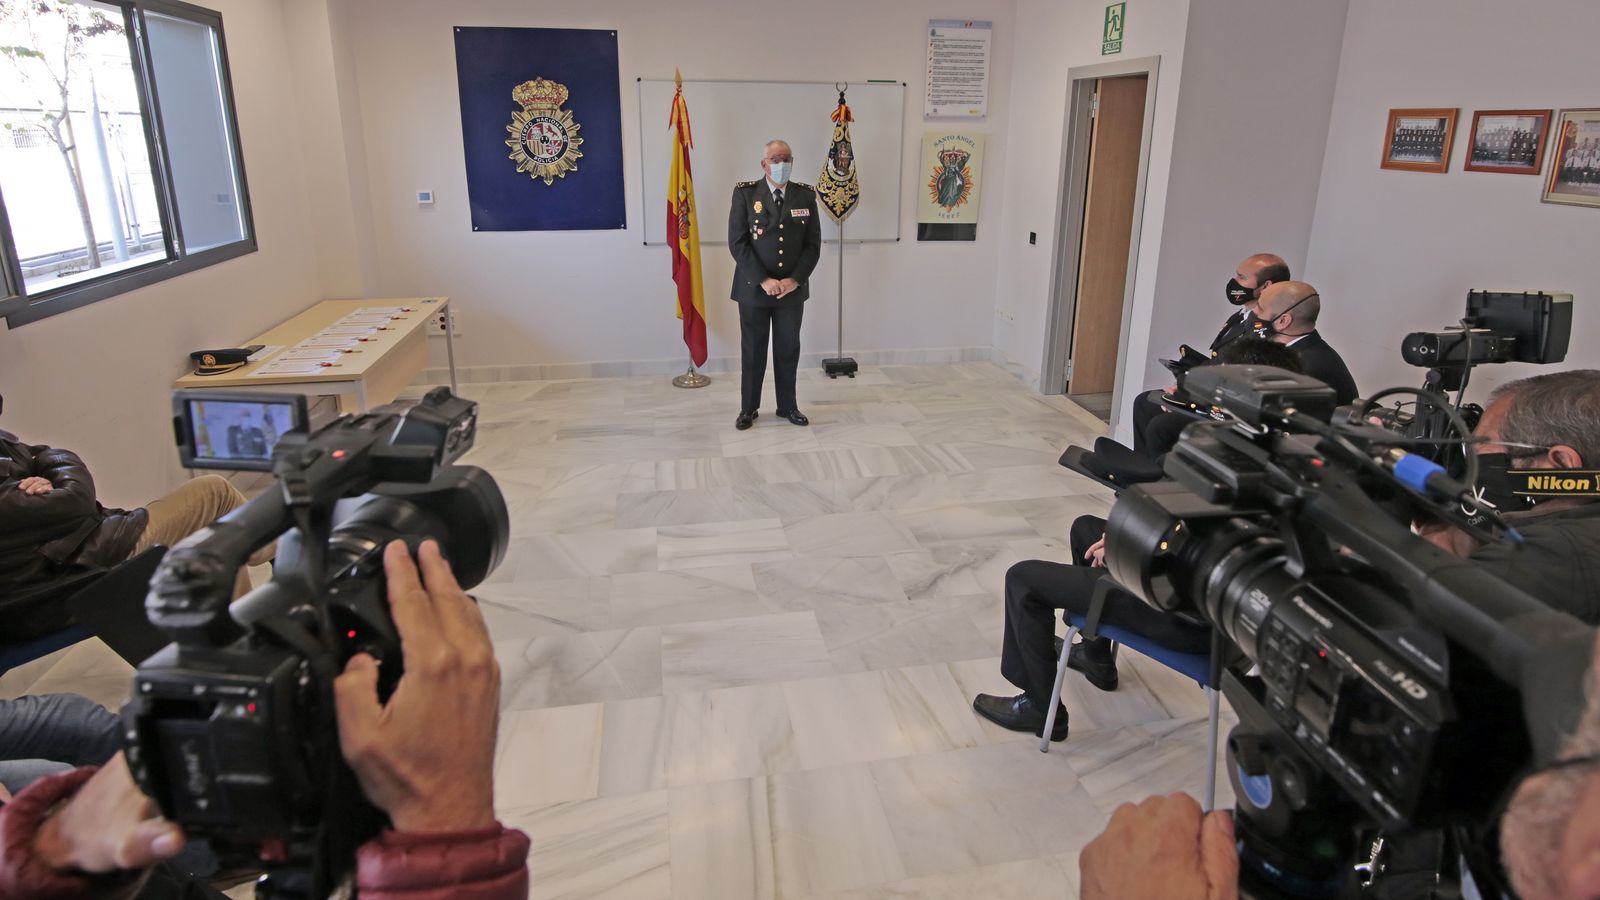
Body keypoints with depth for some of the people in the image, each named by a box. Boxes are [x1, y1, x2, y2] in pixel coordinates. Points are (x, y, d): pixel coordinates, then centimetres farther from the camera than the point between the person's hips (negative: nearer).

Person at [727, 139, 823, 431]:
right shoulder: (745, 193, -4)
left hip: (793, 288, 2)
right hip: (753, 287, -2)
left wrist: (795, 280, -10)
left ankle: (788, 406, 25)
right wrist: (763, 280, -16)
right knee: (752, 350, 7)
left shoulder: (806, 195, 3)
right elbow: (737, 242, -9)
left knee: (788, 350, 11)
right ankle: (748, 408, 21)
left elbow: (813, 244, 2)